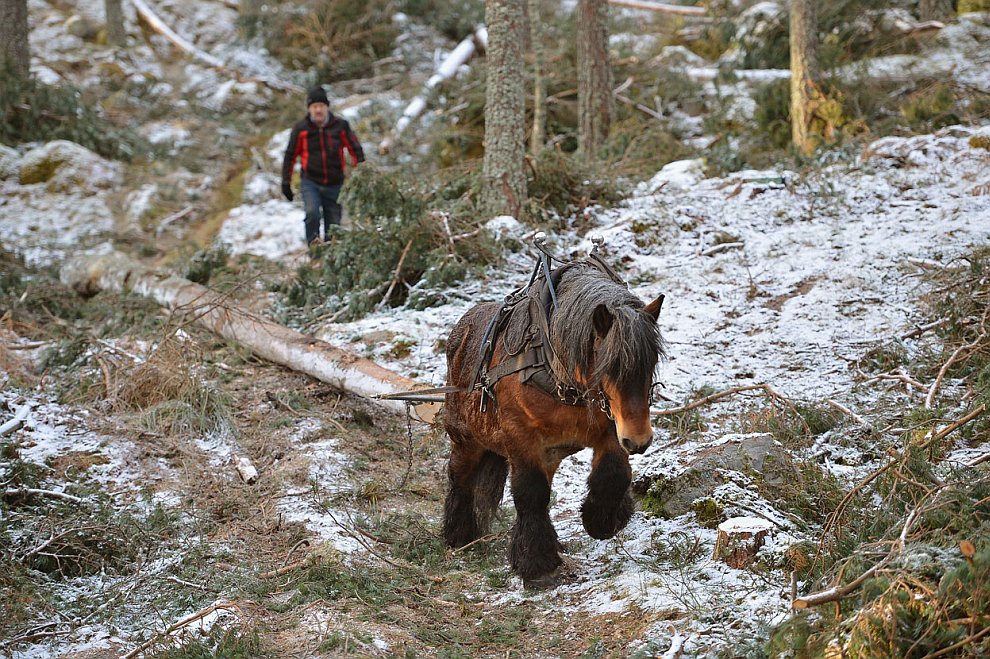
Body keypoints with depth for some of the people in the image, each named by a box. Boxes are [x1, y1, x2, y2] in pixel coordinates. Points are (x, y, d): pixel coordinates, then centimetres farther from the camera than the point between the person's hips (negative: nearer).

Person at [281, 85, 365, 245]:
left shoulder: (340, 126, -1)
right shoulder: (301, 129, -1)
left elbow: (356, 150, 6)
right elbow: (290, 156, 8)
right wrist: (285, 182, 6)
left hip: (334, 184, 1)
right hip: (311, 182, -1)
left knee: (333, 225, 4)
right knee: (312, 213, -27)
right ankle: (313, 243, -9)